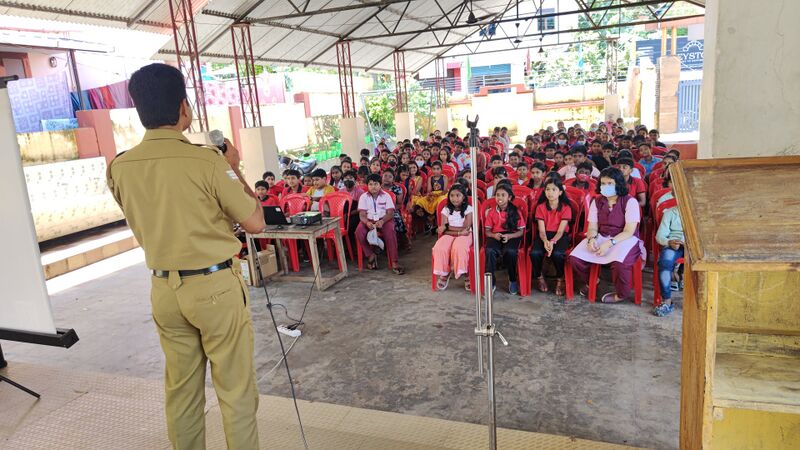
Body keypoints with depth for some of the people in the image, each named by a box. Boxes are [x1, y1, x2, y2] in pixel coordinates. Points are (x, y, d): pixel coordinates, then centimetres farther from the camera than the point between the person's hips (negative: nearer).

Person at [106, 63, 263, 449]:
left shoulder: (119, 168, -1)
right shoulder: (207, 161, -17)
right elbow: (255, 223, -8)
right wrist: (234, 171, 3)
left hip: (164, 289, 5)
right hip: (215, 286, -5)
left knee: (180, 388, 18)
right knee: (235, 388, 8)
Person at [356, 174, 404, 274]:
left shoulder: (386, 196, 3)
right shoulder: (364, 197, 5)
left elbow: (390, 213, -4)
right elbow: (362, 215, -2)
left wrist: (382, 221, -24)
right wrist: (367, 222, -26)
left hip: (384, 219, -1)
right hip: (368, 220, 1)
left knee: (390, 231, -33)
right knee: (359, 232, -30)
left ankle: (394, 262, -29)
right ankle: (370, 255, -8)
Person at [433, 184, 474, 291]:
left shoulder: (468, 209, 4)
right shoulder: (446, 209, 10)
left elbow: (466, 228, -7)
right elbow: (443, 229, 0)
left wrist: (448, 227, -9)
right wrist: (459, 231, -12)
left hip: (464, 235, -2)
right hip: (449, 235, 3)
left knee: (459, 247, -38)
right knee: (439, 248, -30)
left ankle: (465, 274, -23)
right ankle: (444, 273, -11)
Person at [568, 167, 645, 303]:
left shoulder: (630, 201, -9)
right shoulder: (597, 201, 7)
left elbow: (629, 232, -15)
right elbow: (592, 227, 4)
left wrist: (610, 243, -27)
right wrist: (591, 239, -20)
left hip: (625, 239, -4)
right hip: (601, 237, 5)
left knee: (619, 262, -37)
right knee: (575, 257, -17)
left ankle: (621, 294, -5)